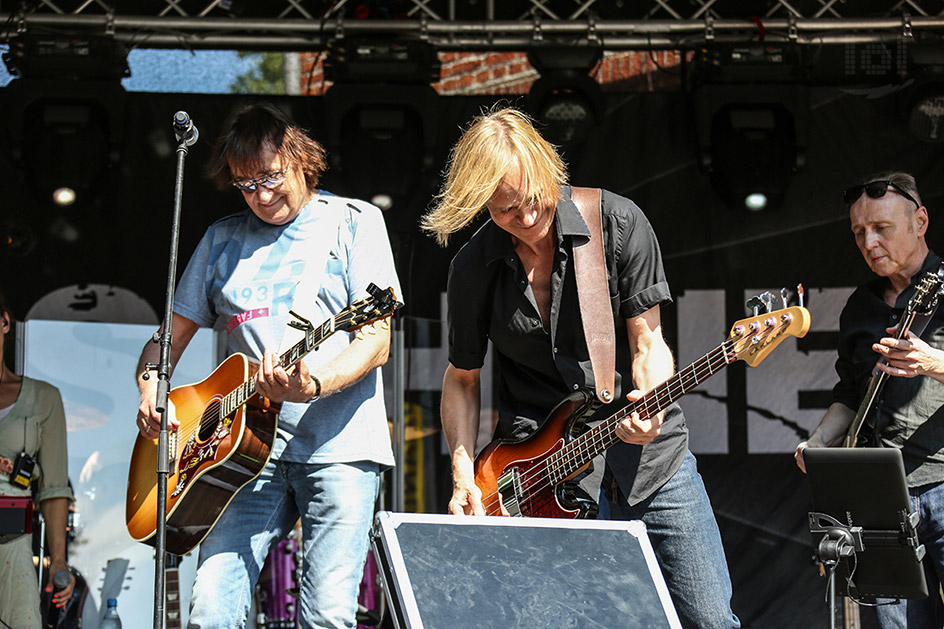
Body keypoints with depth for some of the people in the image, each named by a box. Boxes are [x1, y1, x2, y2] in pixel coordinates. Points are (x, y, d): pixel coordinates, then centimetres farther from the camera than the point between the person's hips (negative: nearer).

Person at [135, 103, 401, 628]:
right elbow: (173, 333, 23)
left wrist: (312, 385, -21)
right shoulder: (223, 240, 18)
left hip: (339, 446, -3)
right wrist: (151, 389, 1)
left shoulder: (353, 222, 7)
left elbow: (377, 340, -3)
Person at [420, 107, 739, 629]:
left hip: (645, 453, 0)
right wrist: (463, 474, -3)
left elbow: (647, 342, -4)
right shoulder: (474, 268, -2)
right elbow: (461, 378, 10)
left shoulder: (618, 223, -7)